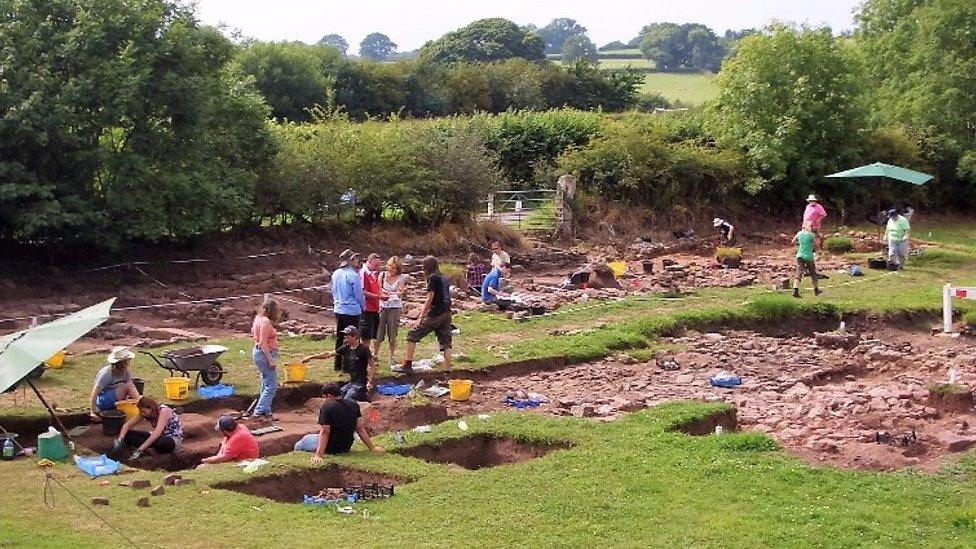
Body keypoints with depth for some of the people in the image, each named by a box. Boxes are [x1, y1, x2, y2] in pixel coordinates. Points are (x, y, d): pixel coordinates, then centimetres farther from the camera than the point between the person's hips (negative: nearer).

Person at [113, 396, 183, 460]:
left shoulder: (164, 411, -29)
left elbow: (157, 433, -39)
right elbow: (128, 424, -5)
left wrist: (139, 450, -43)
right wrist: (119, 440, -22)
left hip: (174, 439, -6)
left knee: (160, 443, -43)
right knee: (128, 434, -8)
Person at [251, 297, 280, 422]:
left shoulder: (259, 319, 10)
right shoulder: (266, 322, -19)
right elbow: (263, 342, -23)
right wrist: (270, 360, -22)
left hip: (258, 352, 11)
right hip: (265, 354, -11)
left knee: (266, 384, 17)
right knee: (271, 385, -5)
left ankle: (265, 412, 22)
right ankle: (260, 411, -5)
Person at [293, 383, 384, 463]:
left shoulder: (326, 407, -20)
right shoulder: (353, 404, -2)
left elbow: (325, 432, -25)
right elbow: (360, 428, -1)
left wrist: (318, 455, -28)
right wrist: (372, 447, 5)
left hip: (331, 448, -7)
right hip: (347, 447, 7)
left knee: (299, 445, 9)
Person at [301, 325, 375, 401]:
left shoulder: (363, 349, -12)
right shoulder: (346, 348, 6)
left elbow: (372, 365, -11)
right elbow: (328, 354, 9)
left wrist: (370, 382, -17)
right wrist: (311, 357, 6)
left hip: (361, 383, -8)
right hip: (351, 381, 8)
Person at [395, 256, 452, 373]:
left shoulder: (432, 278, -7)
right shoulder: (445, 278, 16)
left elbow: (430, 299, -12)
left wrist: (420, 318, -11)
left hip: (435, 314, -7)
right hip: (447, 314, 8)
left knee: (413, 335, 1)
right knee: (445, 342, 8)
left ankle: (407, 365, -1)